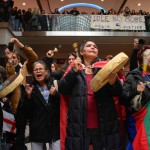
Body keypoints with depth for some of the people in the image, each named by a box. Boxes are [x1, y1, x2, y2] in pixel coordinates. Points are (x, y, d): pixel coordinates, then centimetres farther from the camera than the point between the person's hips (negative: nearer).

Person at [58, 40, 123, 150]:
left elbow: (118, 93, 2)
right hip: (79, 125, 0)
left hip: (104, 124, 1)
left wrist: (113, 82, -19)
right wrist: (74, 71, -13)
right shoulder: (74, 68, 10)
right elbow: (62, 89, 0)